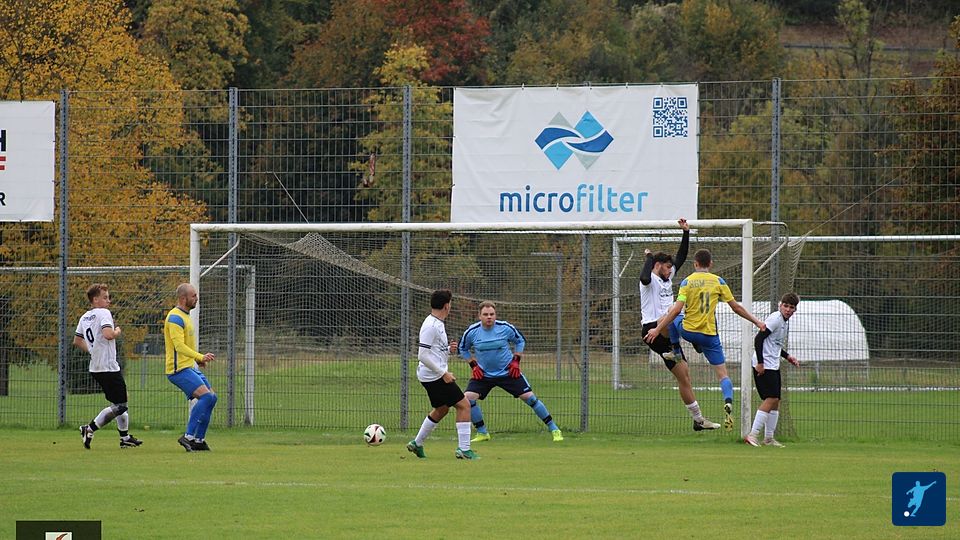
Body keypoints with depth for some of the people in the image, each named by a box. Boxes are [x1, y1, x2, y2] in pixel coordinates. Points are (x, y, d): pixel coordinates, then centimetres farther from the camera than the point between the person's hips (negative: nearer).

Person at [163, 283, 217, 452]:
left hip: (190, 367, 10)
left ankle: (199, 440, 12)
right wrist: (200, 357, -34)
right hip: (179, 369, -10)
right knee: (206, 395, -22)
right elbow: (179, 345, -26)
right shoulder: (175, 318, -15)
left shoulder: (184, 316, 18)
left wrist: (198, 359, 22)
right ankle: (188, 436, -21)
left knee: (211, 398, 9)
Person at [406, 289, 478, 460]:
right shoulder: (431, 327, -19)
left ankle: (417, 443, 34)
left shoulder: (437, 324, 12)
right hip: (434, 376, -11)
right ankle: (463, 449, -9)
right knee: (464, 406, -8)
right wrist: (444, 373, -21)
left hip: (435, 375, 11)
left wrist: (448, 349, 4)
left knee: (441, 409, 24)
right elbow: (422, 356, -23)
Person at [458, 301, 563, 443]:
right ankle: (482, 433, 1)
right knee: (468, 398, -17)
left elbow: (520, 341, 6)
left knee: (529, 397, -6)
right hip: (483, 374, 1)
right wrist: (473, 365, -2)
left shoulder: (506, 328, -13)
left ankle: (554, 429, 8)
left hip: (508, 372, -1)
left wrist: (516, 361, -3)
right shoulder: (472, 332, -11)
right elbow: (463, 349, 9)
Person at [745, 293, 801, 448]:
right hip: (763, 365, -10)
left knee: (775, 401, 10)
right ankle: (753, 434, -17)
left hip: (774, 366, 10)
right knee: (771, 399, -15)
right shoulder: (775, 319, -13)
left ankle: (769, 437, 17)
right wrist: (760, 363, -23)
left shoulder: (785, 322, 16)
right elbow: (759, 339, -19)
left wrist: (787, 356, 15)